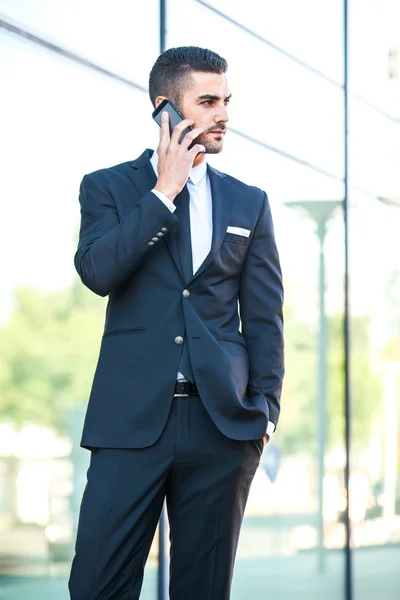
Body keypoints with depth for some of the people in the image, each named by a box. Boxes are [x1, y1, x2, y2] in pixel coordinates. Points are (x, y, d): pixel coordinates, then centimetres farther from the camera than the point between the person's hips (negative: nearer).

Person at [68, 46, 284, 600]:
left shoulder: (250, 203, 14)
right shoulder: (107, 188, 8)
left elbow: (264, 315, 12)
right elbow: (97, 271, -11)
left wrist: (265, 405, 1)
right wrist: (164, 192, -8)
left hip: (222, 422, 2)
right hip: (132, 420, -2)